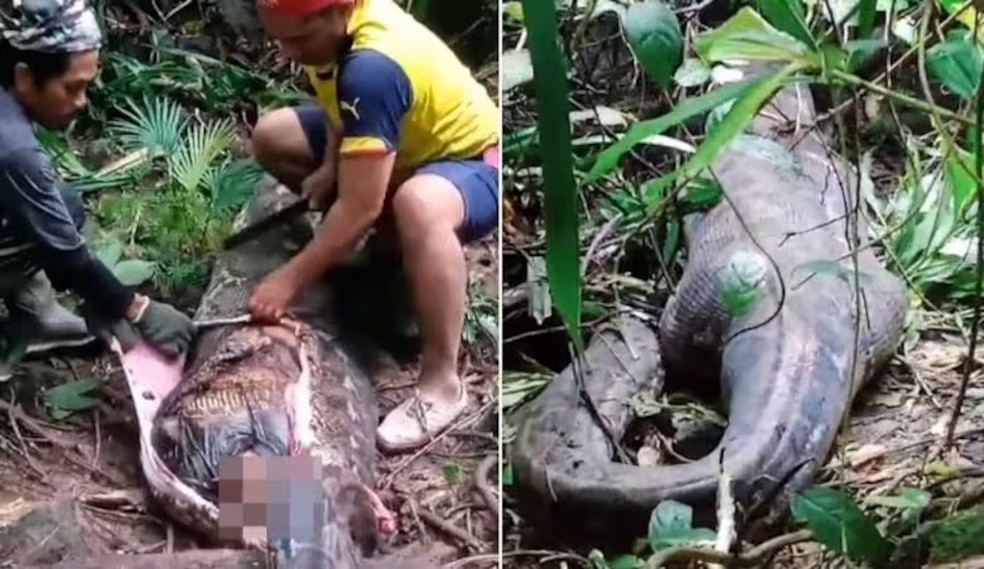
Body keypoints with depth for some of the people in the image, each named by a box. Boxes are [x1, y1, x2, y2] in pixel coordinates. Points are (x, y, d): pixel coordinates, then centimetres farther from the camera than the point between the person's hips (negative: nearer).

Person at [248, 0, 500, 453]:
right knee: (271, 137, 5)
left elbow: (361, 208, -36)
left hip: (472, 163, -9)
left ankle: (441, 382, -30)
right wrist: (329, 167, -6)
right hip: (412, 144, 9)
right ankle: (395, 241, 12)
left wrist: (290, 279, -29)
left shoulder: (373, 68, -37)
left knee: (418, 205, -44)